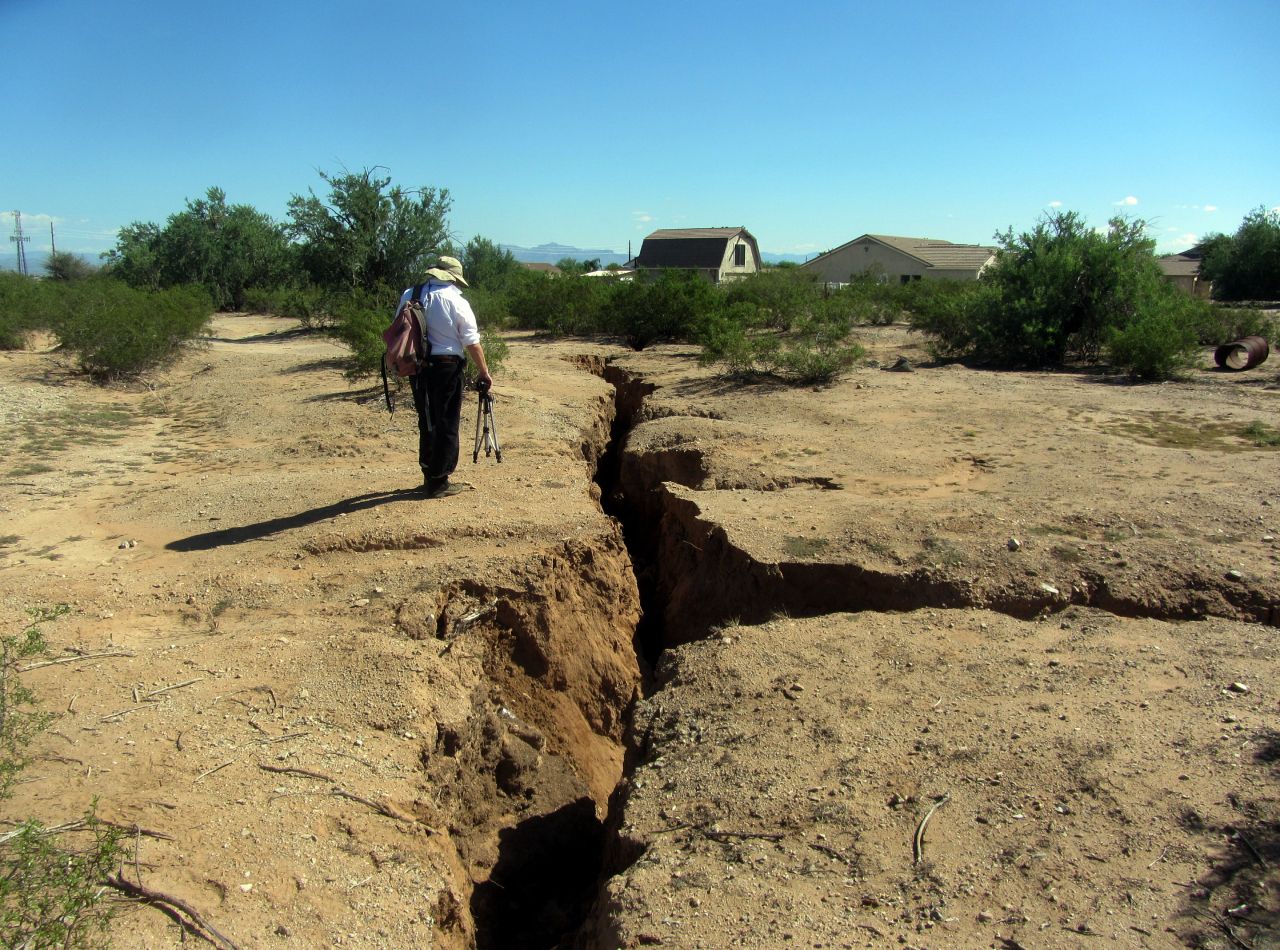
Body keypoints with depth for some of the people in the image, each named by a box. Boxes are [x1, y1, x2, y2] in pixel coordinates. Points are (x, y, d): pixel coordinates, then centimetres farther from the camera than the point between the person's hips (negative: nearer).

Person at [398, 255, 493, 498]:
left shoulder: (409, 296, 4)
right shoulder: (457, 302, -10)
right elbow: (472, 343, -8)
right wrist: (483, 372, 2)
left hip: (417, 367, 5)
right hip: (446, 368, -5)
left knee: (427, 422, 17)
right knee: (446, 425, 4)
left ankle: (429, 476, 27)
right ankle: (438, 482, 8)